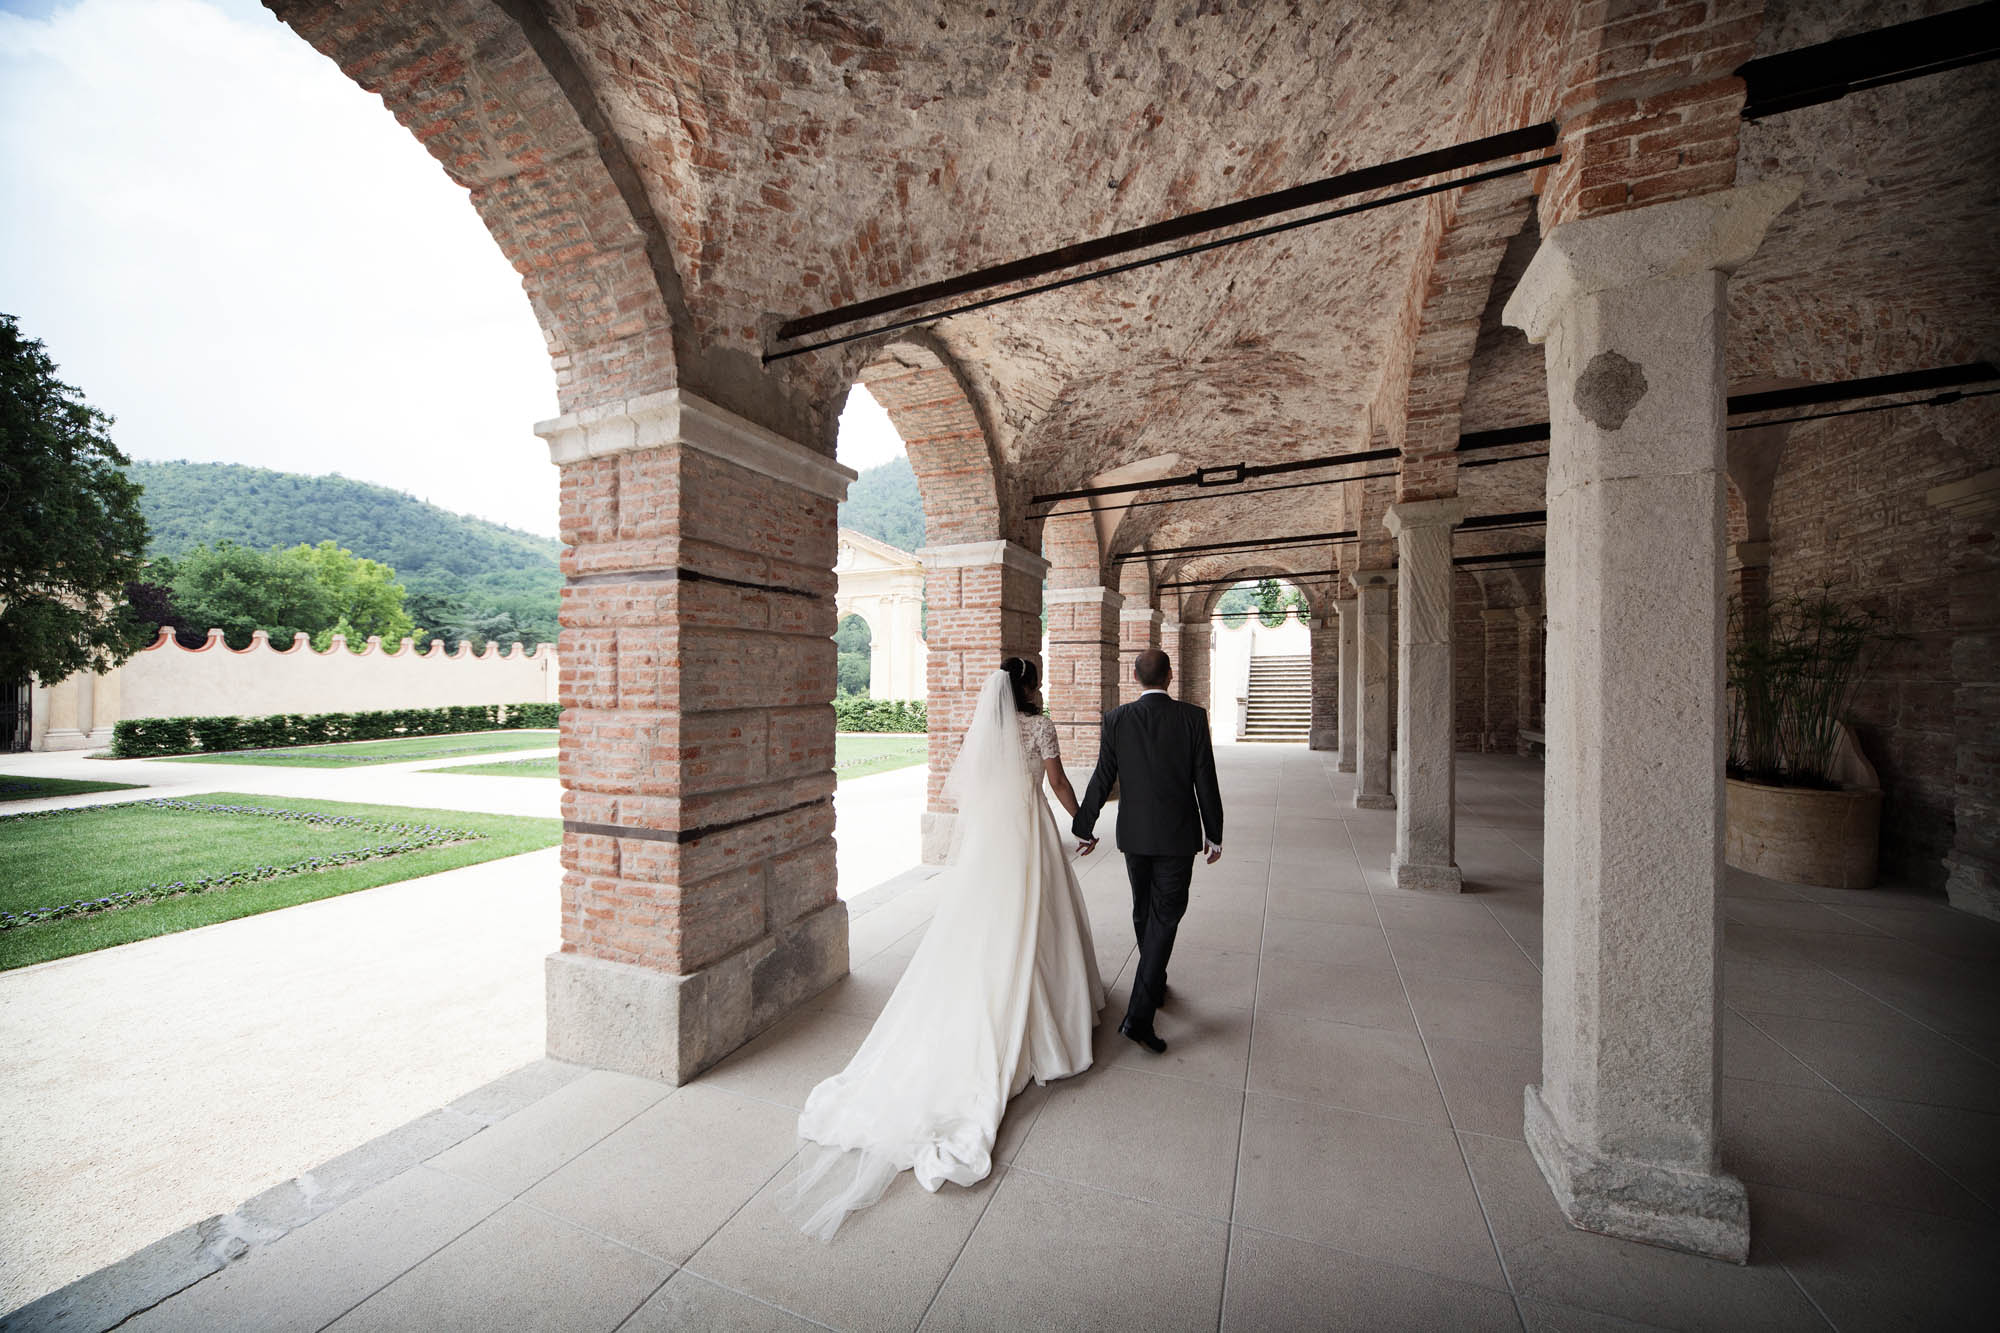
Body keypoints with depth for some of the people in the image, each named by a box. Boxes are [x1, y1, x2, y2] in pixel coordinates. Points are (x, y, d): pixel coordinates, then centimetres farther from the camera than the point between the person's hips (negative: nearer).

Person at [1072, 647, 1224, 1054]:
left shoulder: (1116, 719, -7)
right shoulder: (1193, 717, -9)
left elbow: (1102, 780, -4)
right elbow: (1206, 782, -7)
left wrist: (1084, 827, 8)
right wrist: (1214, 834, 6)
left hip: (1134, 835, 2)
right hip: (1178, 836, -2)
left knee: (1144, 912, 20)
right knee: (1165, 919, 3)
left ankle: (1155, 986, 40)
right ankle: (1139, 1014, -3)